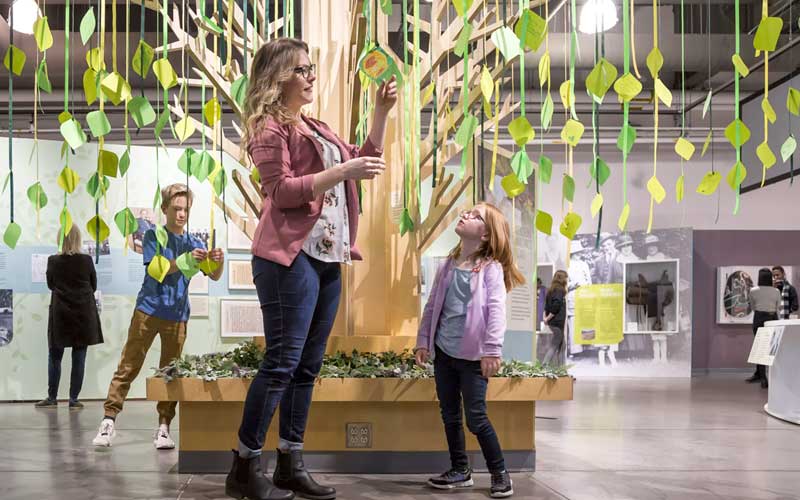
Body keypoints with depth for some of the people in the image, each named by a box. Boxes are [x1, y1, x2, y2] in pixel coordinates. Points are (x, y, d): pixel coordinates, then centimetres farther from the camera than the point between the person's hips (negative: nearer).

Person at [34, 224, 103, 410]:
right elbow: (93, 286, 4)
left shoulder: (53, 261, -7)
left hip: (60, 313, 0)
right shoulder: (87, 260, -7)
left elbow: (50, 285, 8)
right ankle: (73, 399, 5)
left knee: (55, 357, 11)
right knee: (79, 358, 3)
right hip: (84, 313, 0)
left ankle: (52, 398, 14)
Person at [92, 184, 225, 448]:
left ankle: (163, 427, 6)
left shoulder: (194, 243, 10)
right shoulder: (154, 236, 2)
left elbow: (214, 276, 2)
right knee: (128, 366, -4)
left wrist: (219, 262, -21)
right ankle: (109, 419, -1)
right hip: (149, 309, -3)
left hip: (177, 315, 3)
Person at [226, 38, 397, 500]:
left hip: (328, 256, 9)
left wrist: (381, 113, 15)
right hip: (292, 256, -8)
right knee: (282, 361, -9)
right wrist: (342, 171, -18)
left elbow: (364, 162, 24)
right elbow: (281, 191, -14)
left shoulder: (318, 129, 21)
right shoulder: (269, 127, -4)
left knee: (309, 365, 8)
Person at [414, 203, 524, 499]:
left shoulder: (491, 268, -7)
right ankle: (460, 470, 26)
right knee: (450, 415, 12)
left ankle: (500, 473, 13)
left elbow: (496, 309, -16)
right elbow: (432, 305, 14)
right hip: (443, 351, 6)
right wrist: (423, 341, 10)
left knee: (476, 418, -3)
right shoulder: (448, 266, 10)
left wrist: (492, 351, -23)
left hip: (471, 354, -6)